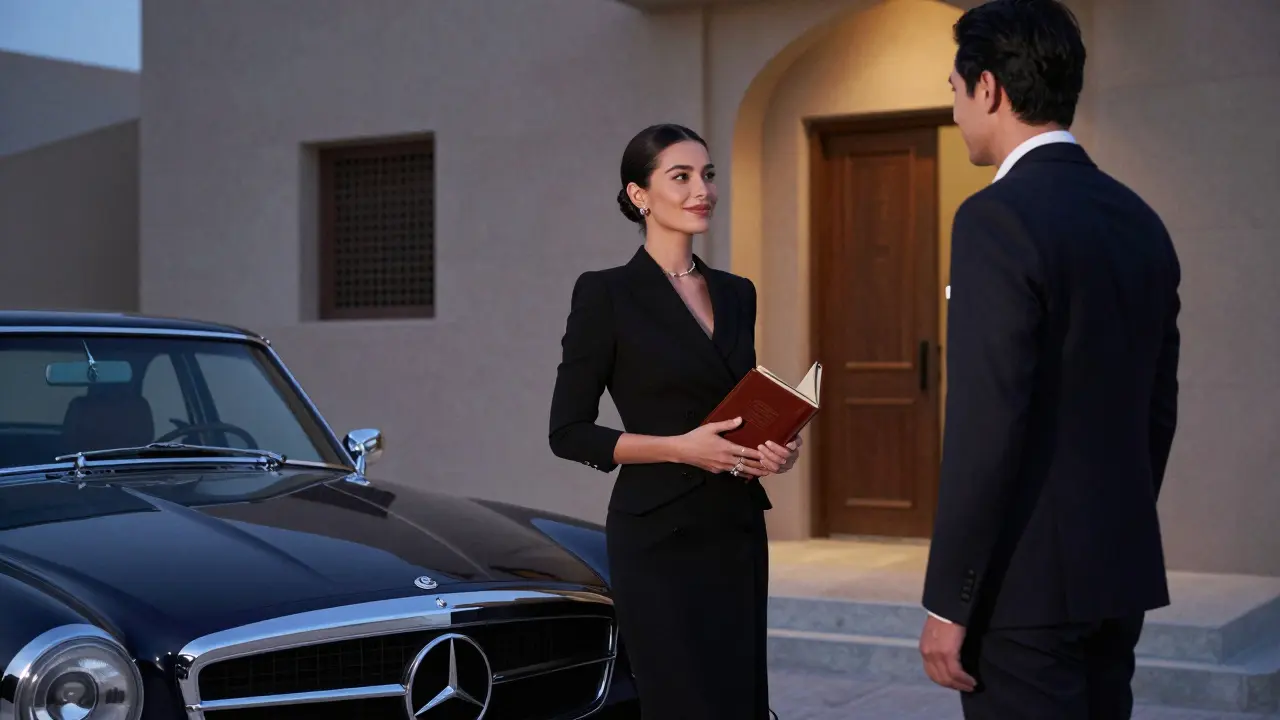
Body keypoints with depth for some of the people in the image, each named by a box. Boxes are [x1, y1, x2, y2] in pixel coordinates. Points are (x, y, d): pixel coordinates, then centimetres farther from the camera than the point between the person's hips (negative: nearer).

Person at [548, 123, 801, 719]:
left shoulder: (736, 294, 12)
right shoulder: (606, 294, -7)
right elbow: (568, 432, -8)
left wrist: (775, 448, -3)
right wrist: (679, 447, -18)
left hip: (737, 532, 6)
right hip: (659, 538, -6)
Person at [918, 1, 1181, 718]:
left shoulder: (999, 216, -16)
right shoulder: (1141, 220, 9)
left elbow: (986, 424, -20)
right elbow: (1159, 406, 14)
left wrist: (948, 601, -15)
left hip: (1029, 579, -8)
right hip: (1121, 570, 8)